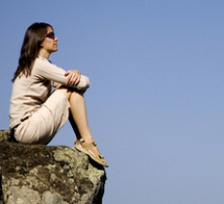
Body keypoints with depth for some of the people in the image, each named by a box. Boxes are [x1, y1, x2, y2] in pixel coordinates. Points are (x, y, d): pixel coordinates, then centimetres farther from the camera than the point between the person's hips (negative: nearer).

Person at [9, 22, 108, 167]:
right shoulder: (39, 64, -12)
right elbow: (84, 83, -16)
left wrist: (76, 73, -11)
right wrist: (79, 78, 8)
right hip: (26, 130, -10)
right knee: (73, 90, -10)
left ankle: (81, 140, 0)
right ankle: (87, 141, -12)